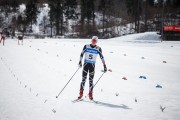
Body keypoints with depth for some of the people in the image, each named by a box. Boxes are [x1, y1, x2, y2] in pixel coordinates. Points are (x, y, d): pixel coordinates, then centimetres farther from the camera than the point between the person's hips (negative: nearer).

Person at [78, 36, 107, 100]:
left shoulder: (98, 48, -1)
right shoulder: (86, 46, -1)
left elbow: (102, 57, 2)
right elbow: (81, 54, 1)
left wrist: (104, 66, -1)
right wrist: (80, 61, -11)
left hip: (92, 65, 0)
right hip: (86, 64, 0)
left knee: (91, 80, 1)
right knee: (84, 79, -5)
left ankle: (90, 94, 7)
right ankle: (81, 93, -1)